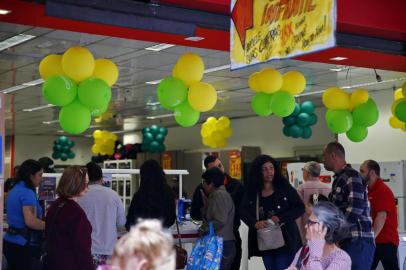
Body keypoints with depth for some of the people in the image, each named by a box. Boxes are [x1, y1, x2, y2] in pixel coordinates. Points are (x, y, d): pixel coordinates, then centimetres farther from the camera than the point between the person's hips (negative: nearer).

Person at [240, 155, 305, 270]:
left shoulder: (284, 187, -1)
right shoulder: (252, 191, 6)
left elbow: (300, 208, -3)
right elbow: (243, 211, -2)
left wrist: (280, 218, -17)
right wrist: (255, 223, -22)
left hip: (285, 239, -3)